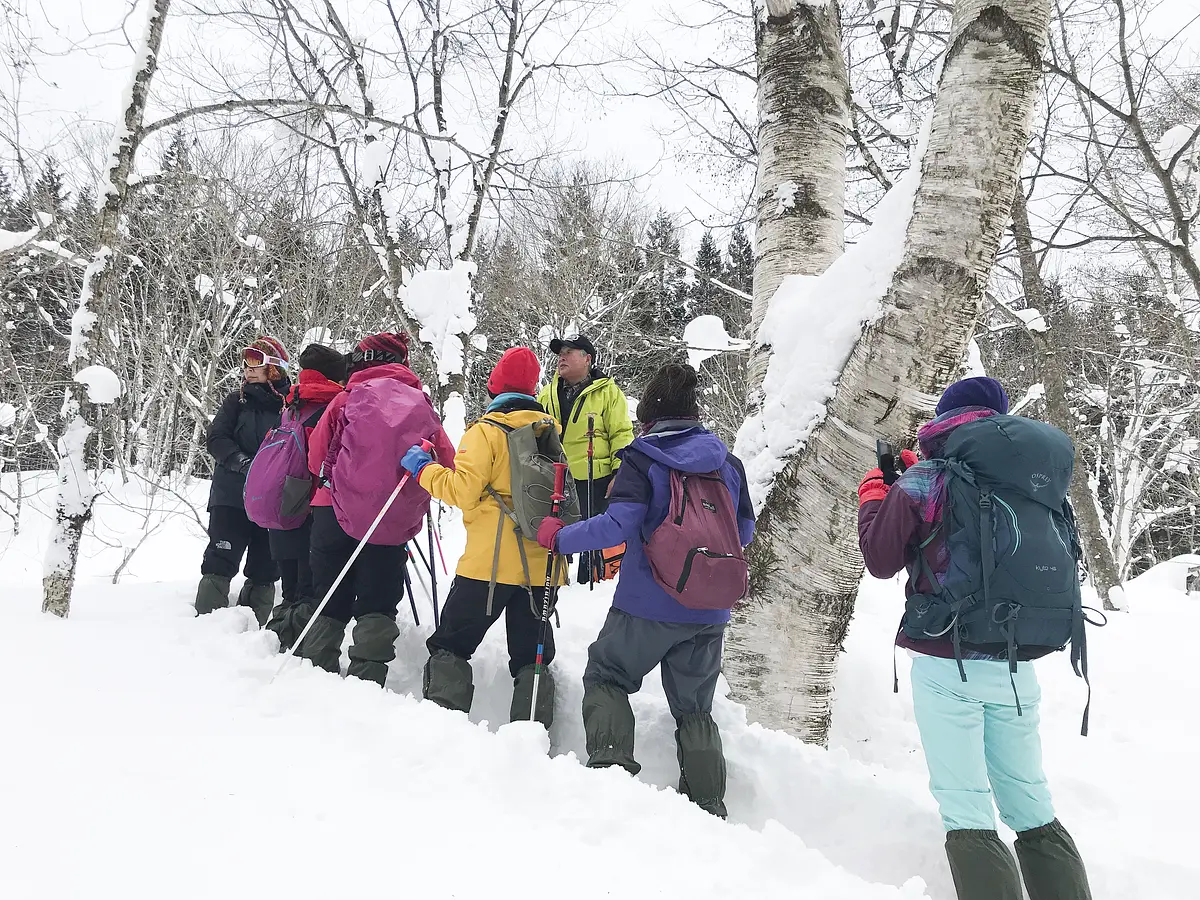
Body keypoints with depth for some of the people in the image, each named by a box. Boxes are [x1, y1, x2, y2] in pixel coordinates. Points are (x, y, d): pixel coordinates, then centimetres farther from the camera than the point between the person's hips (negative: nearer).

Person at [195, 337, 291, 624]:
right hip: (233, 495, 0)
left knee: (265, 568, 7)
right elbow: (216, 439, -1)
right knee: (221, 560, -7)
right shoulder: (236, 402, 6)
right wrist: (242, 462, -18)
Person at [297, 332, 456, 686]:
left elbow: (317, 458, 1)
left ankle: (316, 668, 16)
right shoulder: (421, 406, 4)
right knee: (378, 604, 10)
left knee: (329, 599, 14)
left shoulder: (348, 399, -2)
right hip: (394, 521, 1)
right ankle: (367, 677, 2)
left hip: (337, 511, 0)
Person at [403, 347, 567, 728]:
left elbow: (462, 491, -13)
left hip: (490, 563, -4)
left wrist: (423, 468, 0)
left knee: (451, 644, 10)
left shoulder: (487, 430, -9)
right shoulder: (551, 430, 7)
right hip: (540, 565, 5)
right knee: (532, 656, 13)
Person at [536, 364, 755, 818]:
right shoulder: (728, 462, 6)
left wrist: (558, 537, -6)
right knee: (695, 708, 17)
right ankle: (708, 809, 17)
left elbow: (617, 526, -19)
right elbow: (745, 531, 14)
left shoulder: (642, 459, -9)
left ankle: (610, 763, -1)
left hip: (648, 605, -4)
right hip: (709, 611, 5)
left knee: (605, 677, 17)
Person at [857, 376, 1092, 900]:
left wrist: (874, 490, 13)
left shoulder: (927, 478, -7)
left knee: (967, 816, -1)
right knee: (1033, 811, 16)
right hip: (1017, 667, 5)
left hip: (948, 665, -5)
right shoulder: (1034, 479, 6)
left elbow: (882, 560, -1)